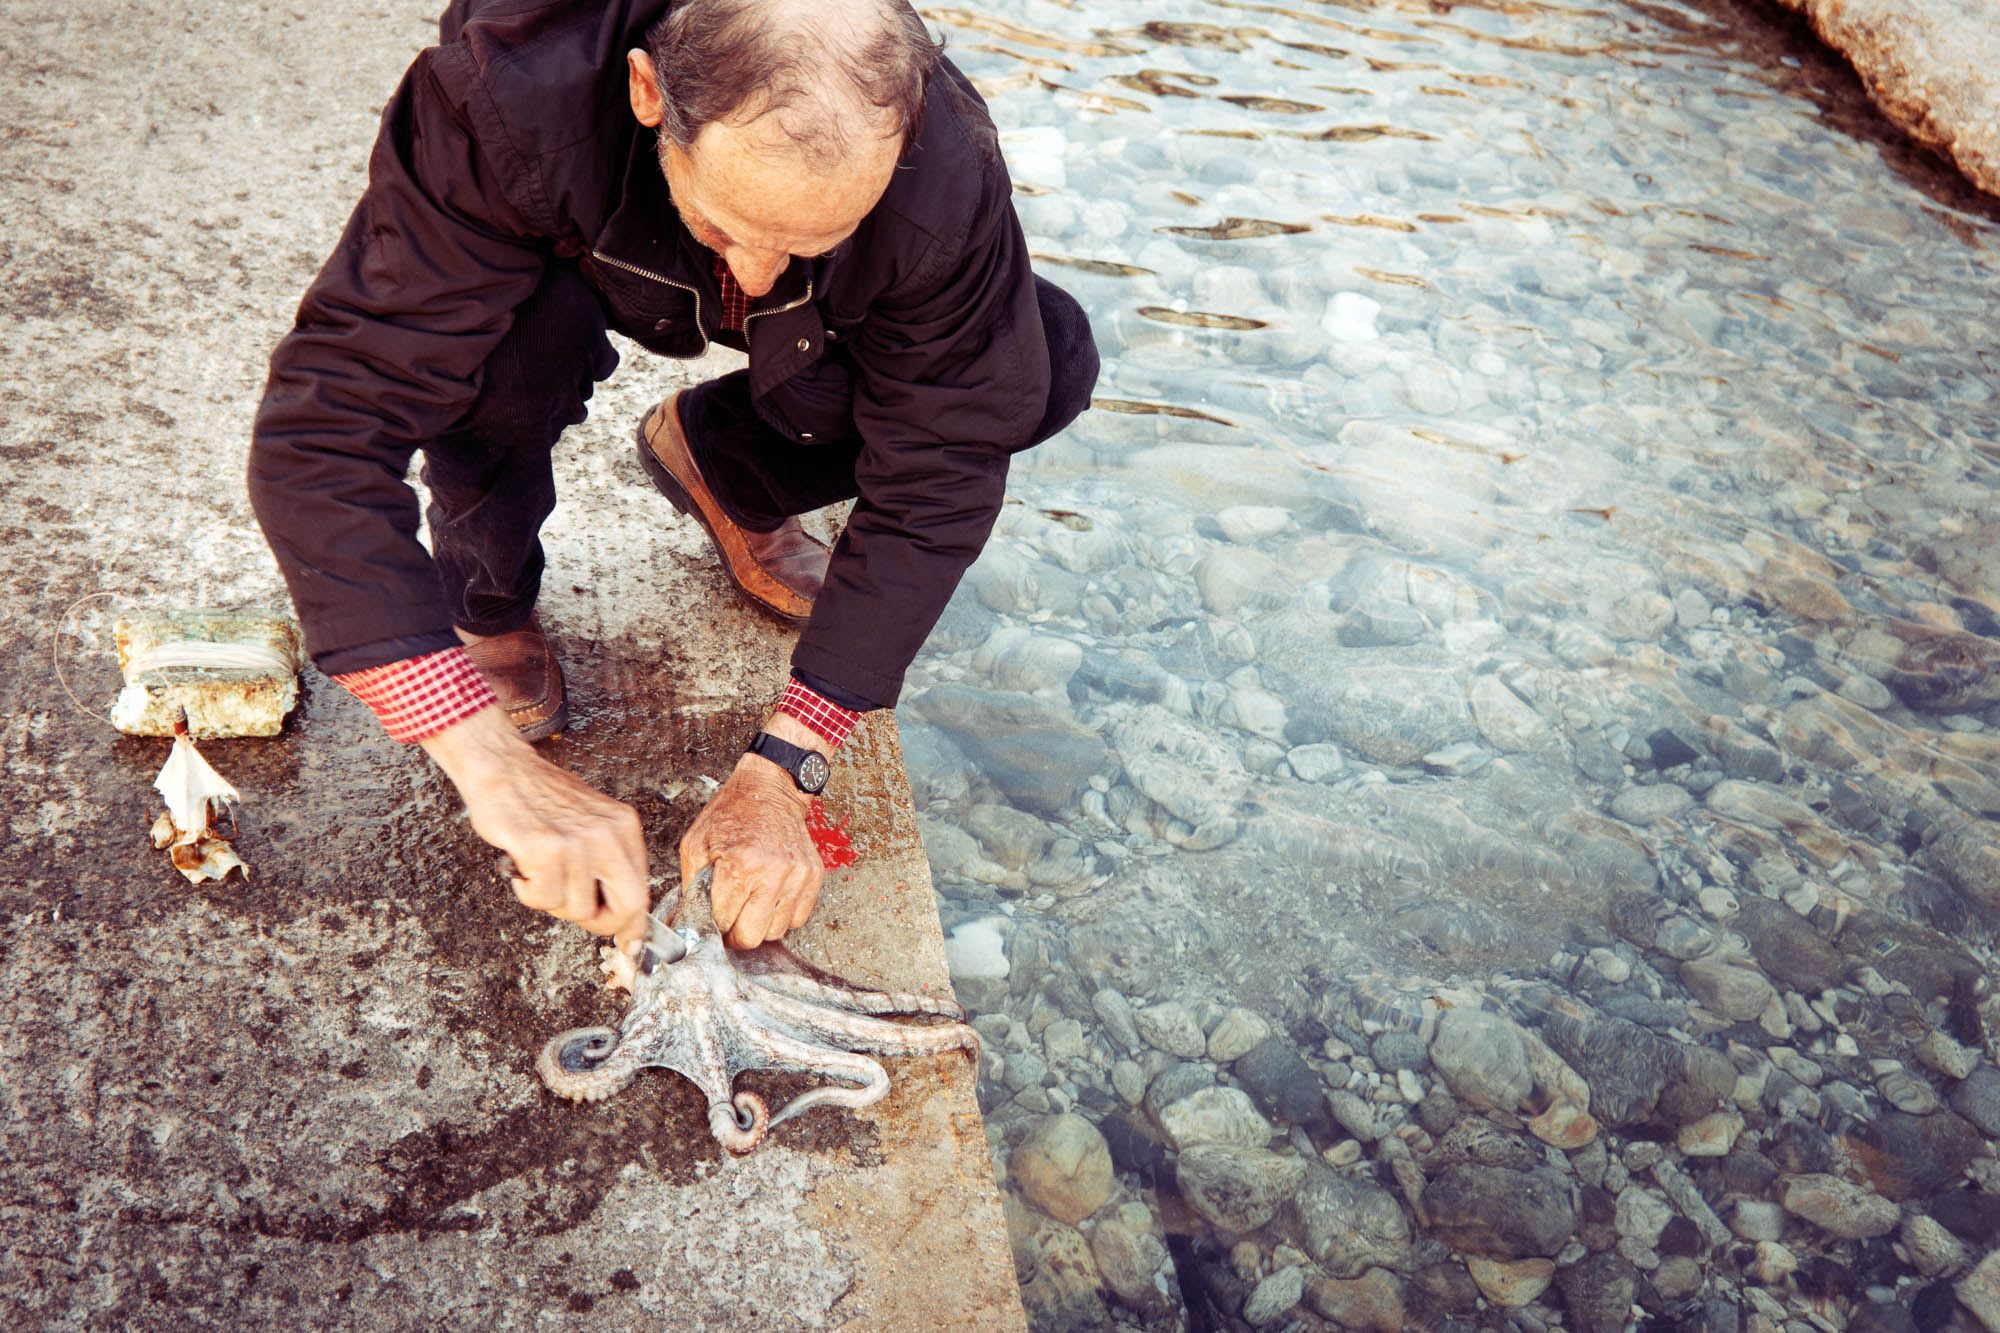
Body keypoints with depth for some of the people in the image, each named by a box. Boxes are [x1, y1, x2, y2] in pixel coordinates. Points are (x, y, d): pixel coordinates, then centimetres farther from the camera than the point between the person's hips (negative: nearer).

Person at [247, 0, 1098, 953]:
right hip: (569, 269, -1)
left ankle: (717, 465, 5)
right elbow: (320, 431, -44)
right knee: (497, 333, -38)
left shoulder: (948, 183, -37)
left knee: (1052, 363, -20)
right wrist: (493, 765, -51)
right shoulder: (504, 99, -42)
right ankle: (488, 601, -3)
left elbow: (932, 487, -28)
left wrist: (778, 770, -33)